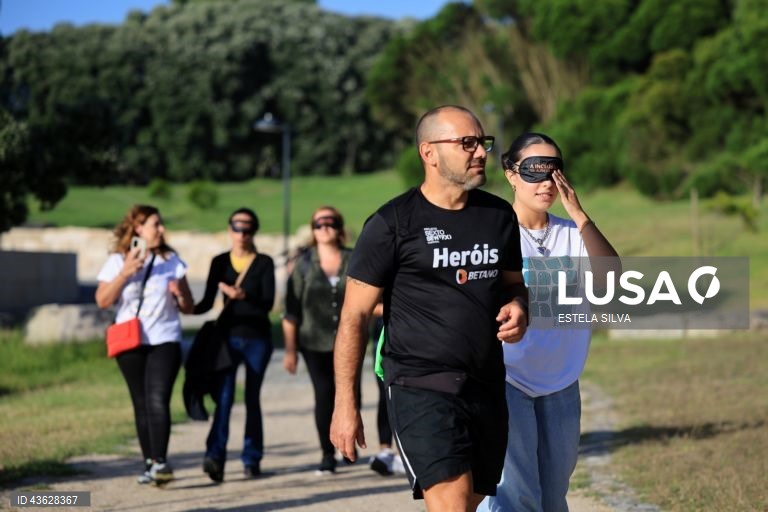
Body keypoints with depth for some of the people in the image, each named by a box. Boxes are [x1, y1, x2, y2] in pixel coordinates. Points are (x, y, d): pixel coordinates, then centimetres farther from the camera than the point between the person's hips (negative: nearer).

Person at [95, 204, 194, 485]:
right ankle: (149, 463, 14)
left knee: (158, 401, -17)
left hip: (165, 341, -1)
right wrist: (125, 273, -14)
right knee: (142, 404, 6)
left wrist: (180, 294, -12)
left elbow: (188, 308, 10)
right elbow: (102, 300, -6)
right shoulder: (117, 261, 4)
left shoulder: (171, 261, 7)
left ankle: (160, 462, -24)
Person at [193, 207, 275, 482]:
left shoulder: (264, 263, 1)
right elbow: (207, 302, 5)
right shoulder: (220, 262, 6)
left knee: (252, 398, 4)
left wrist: (243, 295, -27)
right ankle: (215, 455, -23)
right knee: (224, 396, -13)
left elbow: (268, 302, -10)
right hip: (228, 335, 0)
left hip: (257, 337, 0)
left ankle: (252, 459, 11)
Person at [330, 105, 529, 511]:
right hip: (422, 388, -6)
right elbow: (354, 316, -4)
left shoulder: (499, 215, 11)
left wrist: (518, 307, 0)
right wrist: (345, 404, -8)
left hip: (487, 387, 6)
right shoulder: (393, 223, -6)